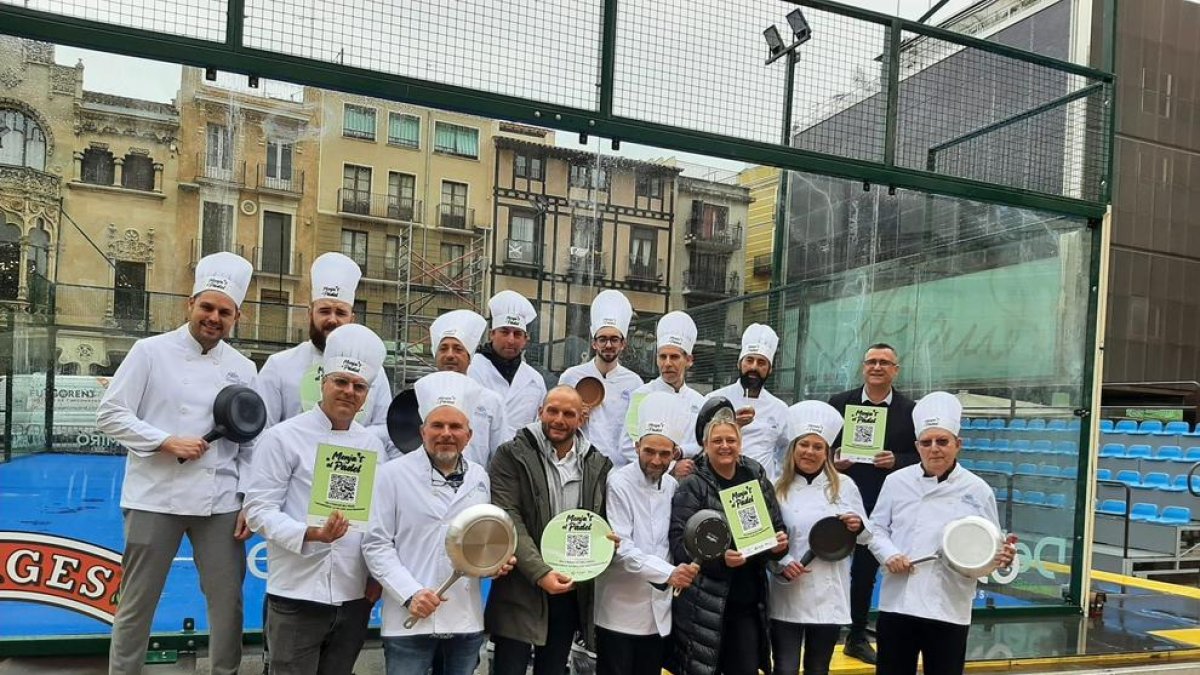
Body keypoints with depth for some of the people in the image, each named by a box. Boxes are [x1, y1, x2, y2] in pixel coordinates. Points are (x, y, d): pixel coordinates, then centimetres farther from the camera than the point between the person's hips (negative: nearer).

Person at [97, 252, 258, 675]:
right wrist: (166, 441, -15)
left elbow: (250, 443, 9)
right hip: (155, 498, -2)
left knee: (227, 599, 7)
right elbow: (109, 415, -4)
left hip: (219, 502, 3)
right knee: (138, 602, 8)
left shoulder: (242, 368, 7)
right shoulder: (151, 351, -2)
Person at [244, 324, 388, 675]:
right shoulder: (282, 437, -6)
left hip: (354, 595, 4)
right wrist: (310, 534, -24)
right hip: (297, 596, -4)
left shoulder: (372, 445, 8)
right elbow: (259, 509, -10)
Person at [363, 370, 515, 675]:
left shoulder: (480, 478, 10)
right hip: (410, 619, -4)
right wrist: (410, 593, -15)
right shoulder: (394, 474, -3)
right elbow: (376, 544, -5)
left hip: (466, 619, 4)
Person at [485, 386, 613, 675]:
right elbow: (508, 521, -12)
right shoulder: (512, 455, -4)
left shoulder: (598, 464, 7)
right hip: (520, 589, -3)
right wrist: (540, 573, -21)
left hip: (571, 592, 4)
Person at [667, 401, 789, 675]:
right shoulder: (692, 486, -7)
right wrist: (718, 557, -27)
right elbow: (679, 541, -14)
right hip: (704, 602, -4)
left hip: (748, 601, 4)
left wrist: (780, 543, -8)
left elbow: (777, 526, 14)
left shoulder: (757, 479, 7)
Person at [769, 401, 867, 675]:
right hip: (788, 595, -1)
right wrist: (781, 563, -16)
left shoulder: (844, 485, 3)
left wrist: (858, 527, -13)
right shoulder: (778, 489, -1)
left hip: (829, 595, 2)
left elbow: (866, 535, 8)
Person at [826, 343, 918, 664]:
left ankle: (857, 637, 27)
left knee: (866, 570, 13)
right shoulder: (840, 402, 1)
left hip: (881, 505, 1)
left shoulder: (909, 410, 2)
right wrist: (832, 461, -16)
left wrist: (896, 461, -15)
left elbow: (921, 457, 3)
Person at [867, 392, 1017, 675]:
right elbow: (876, 527, 9)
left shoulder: (977, 489, -1)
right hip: (897, 604, 1)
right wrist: (888, 554, -9)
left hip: (949, 609, -1)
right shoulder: (897, 481, 3)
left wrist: (1002, 557, -18)